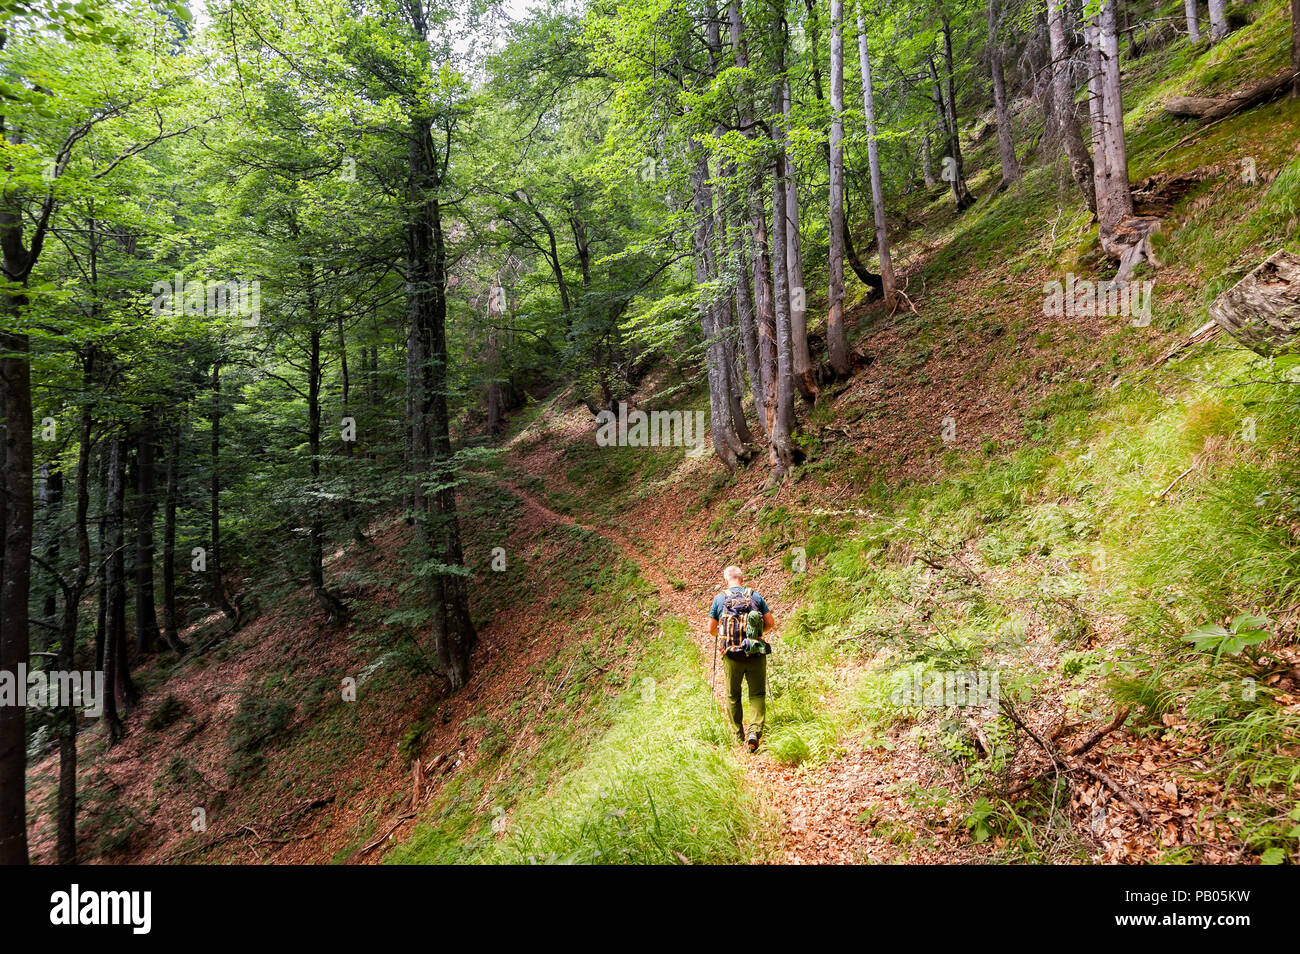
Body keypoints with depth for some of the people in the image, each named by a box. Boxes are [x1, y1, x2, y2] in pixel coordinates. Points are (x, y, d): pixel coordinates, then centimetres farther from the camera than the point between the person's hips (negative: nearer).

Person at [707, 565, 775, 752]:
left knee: (733, 696, 15)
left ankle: (738, 736, 22)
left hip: (731, 654, 0)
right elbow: (771, 623, 6)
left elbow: (711, 629, 7)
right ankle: (754, 731, -12)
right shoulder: (756, 596, 4)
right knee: (757, 694, 8)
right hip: (756, 653, 0)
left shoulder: (720, 598, 3)